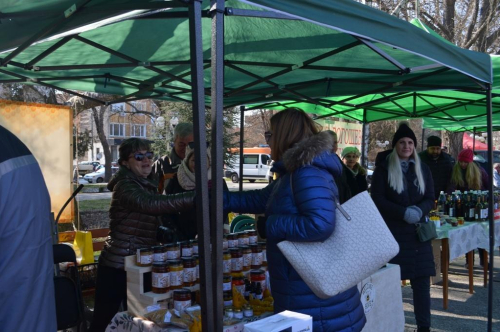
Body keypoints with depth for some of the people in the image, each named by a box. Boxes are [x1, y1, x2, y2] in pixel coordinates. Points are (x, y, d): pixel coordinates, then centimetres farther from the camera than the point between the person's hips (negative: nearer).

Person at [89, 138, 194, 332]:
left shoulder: (146, 185, 11)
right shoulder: (125, 186, -17)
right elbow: (153, 204, -37)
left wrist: (163, 233, -3)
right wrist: (197, 197, -44)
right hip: (117, 267, -9)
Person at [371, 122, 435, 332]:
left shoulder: (423, 169, 11)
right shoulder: (383, 169, 0)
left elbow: (430, 199, 9)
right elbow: (377, 199, -6)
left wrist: (419, 210, -14)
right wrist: (404, 212, -18)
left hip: (418, 232, 3)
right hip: (391, 232, -3)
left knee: (422, 280, 4)